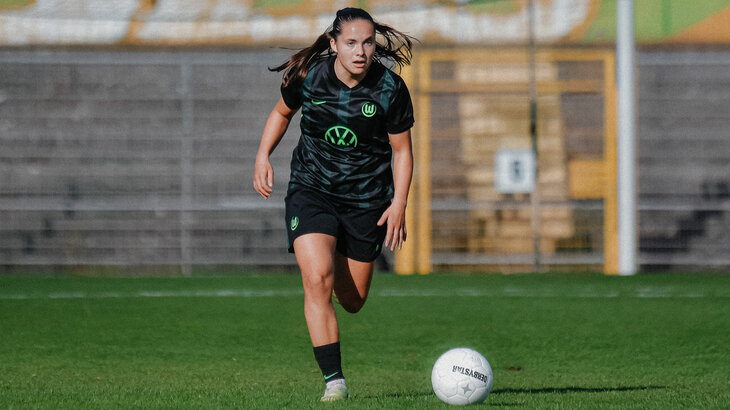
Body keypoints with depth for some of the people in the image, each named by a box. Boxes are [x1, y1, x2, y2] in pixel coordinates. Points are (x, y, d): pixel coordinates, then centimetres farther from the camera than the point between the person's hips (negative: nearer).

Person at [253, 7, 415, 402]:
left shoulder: (390, 88, -11)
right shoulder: (308, 77, -10)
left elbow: (402, 150, 0)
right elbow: (281, 112, 11)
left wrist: (399, 203, -9)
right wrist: (263, 155, -1)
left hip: (366, 199, 1)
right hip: (311, 189, -1)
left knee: (352, 301, 10)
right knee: (317, 281, -22)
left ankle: (342, 269, 50)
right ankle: (333, 380, -18)